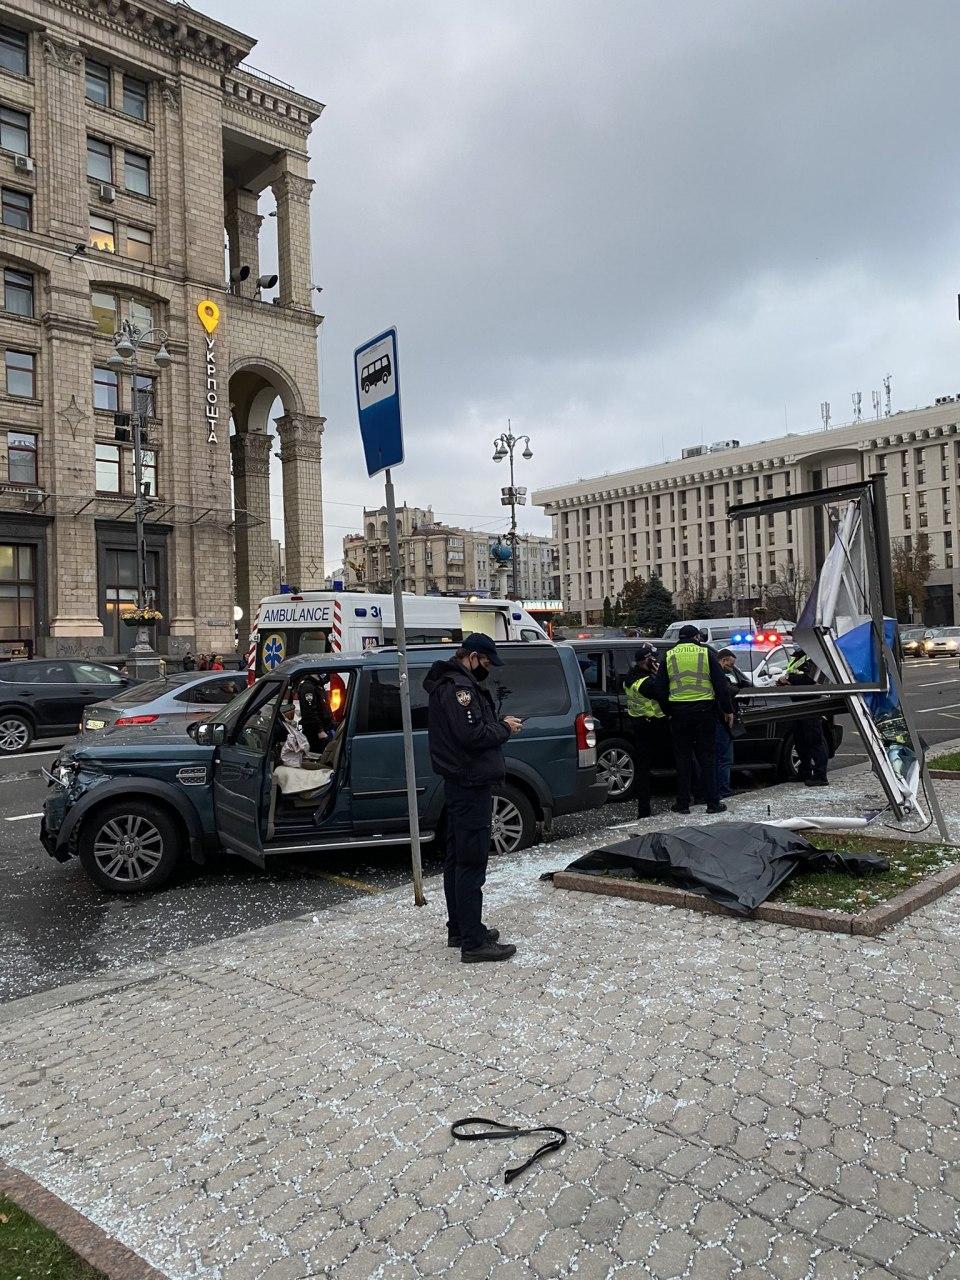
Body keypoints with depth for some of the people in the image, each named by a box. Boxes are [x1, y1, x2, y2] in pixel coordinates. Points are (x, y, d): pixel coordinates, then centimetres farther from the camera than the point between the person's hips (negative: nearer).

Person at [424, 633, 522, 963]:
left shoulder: (452, 684, 17)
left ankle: (459, 929, 26)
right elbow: (473, 735, -26)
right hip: (471, 785, -11)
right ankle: (473, 942, -2)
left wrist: (500, 723, 3)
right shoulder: (458, 687, -17)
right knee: (471, 863, -7)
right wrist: (505, 728, -11)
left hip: (460, 784, 11)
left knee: (457, 858, 16)